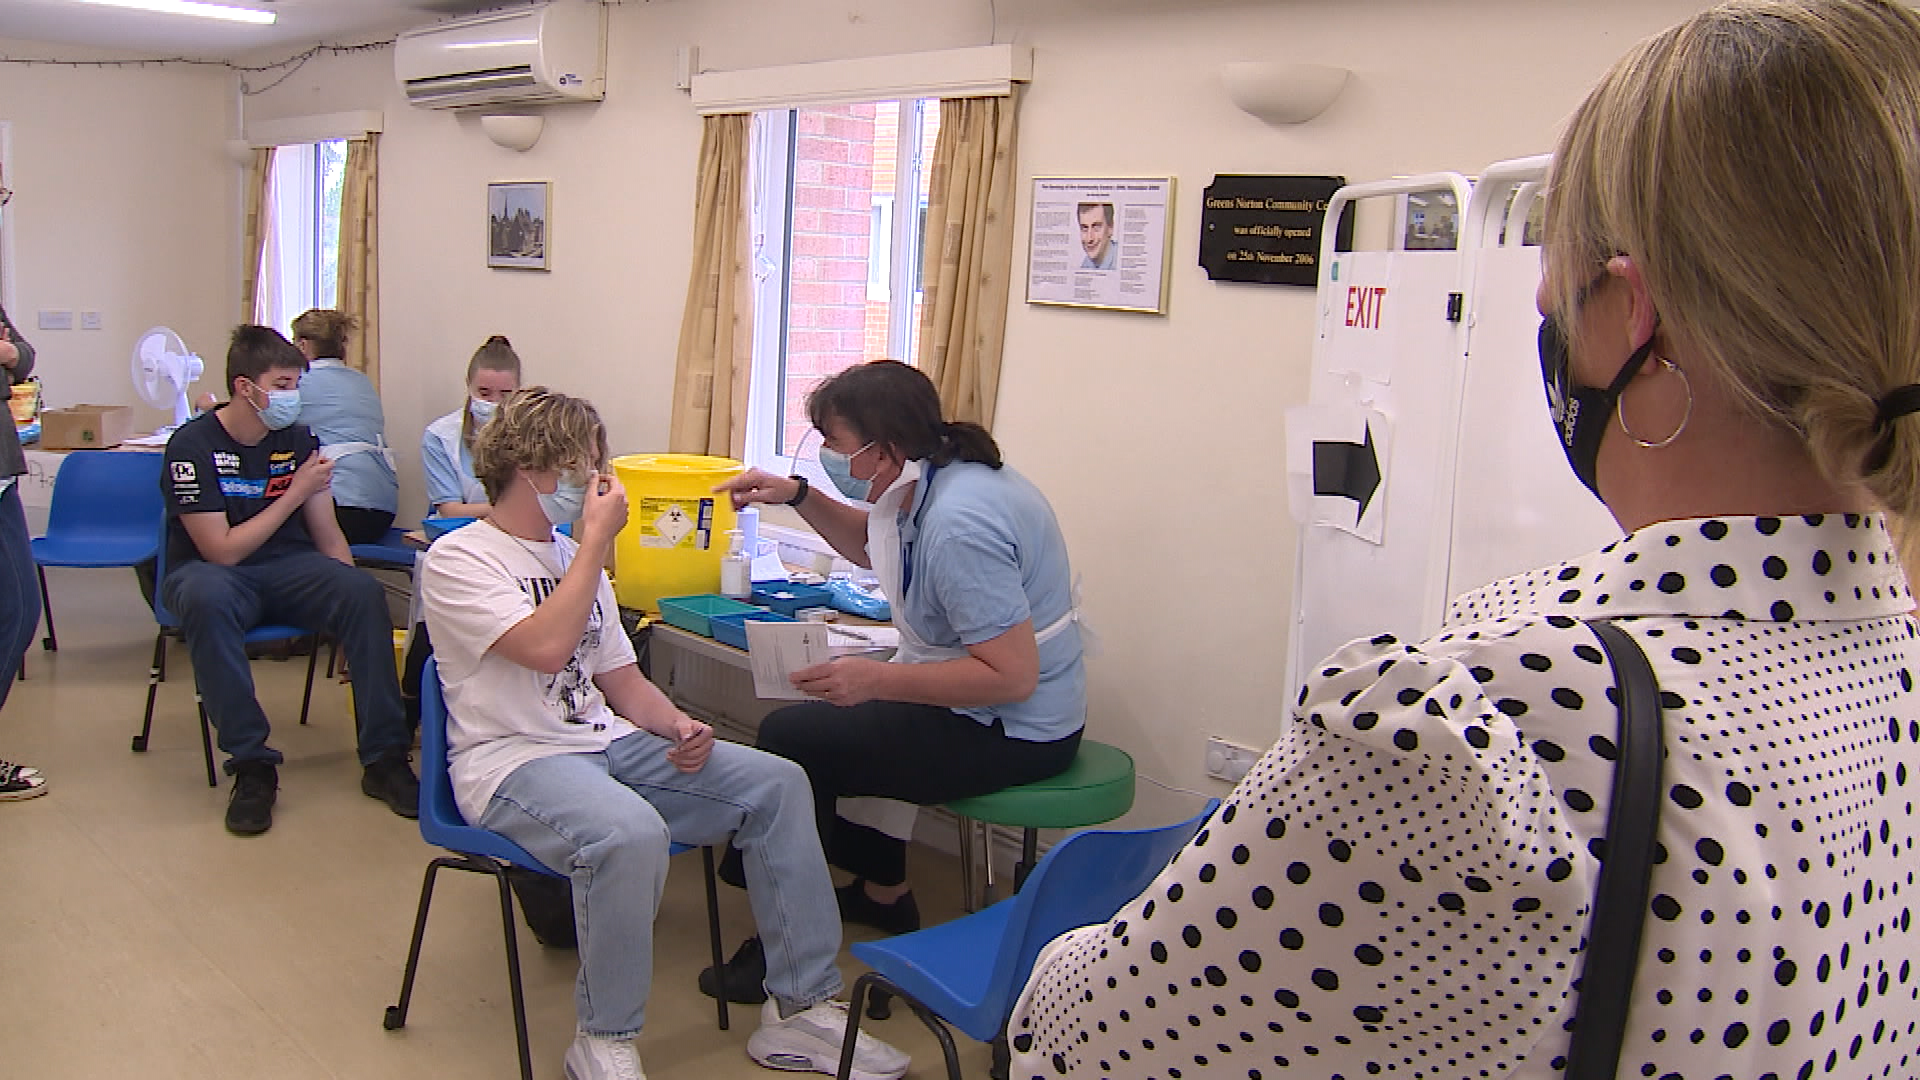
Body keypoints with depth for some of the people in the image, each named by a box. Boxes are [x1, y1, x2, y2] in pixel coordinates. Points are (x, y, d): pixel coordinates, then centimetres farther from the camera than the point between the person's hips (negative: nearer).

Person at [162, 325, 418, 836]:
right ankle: (252, 764, -30)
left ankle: (384, 758, -20)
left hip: (287, 567, 4)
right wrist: (296, 492, -16)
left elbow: (326, 535, 5)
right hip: (213, 570, -4)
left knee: (365, 591, -26)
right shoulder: (193, 445, -12)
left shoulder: (298, 439, 3)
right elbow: (221, 551, -18)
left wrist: (348, 590, -13)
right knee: (207, 598, -40)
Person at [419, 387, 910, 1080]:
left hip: (609, 742, 8)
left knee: (777, 783, -8)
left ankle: (801, 1010, -4)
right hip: (512, 758, -8)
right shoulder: (457, 560, -6)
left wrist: (678, 727, -3)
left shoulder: (574, 557, 19)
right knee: (630, 831, -38)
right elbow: (546, 647, -24)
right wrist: (597, 539, -15)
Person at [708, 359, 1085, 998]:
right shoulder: (936, 480, 4)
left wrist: (877, 680, -28)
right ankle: (883, 888, 33)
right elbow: (873, 546, 25)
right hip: (978, 705, 11)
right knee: (824, 715, 25)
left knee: (788, 739, -8)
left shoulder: (959, 524, -28)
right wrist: (798, 497, 10)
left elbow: (1012, 676, -30)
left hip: (1013, 732, -11)